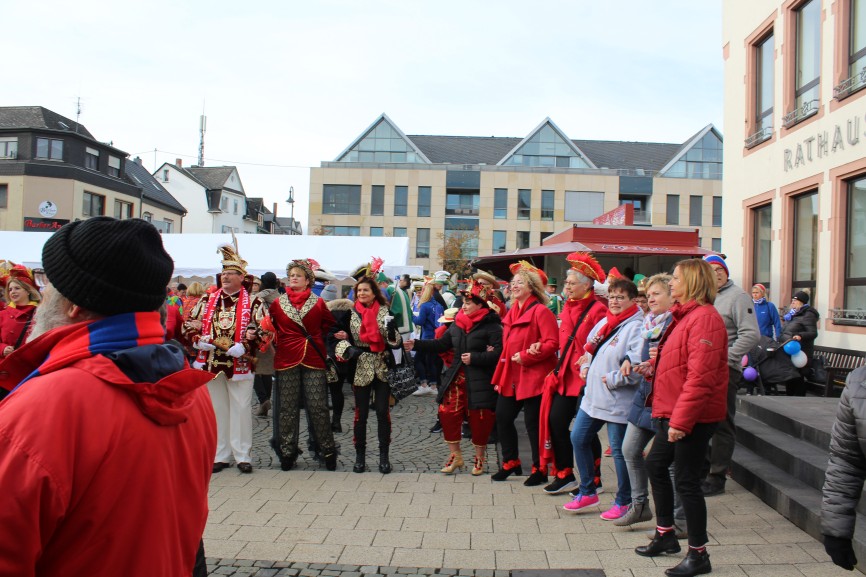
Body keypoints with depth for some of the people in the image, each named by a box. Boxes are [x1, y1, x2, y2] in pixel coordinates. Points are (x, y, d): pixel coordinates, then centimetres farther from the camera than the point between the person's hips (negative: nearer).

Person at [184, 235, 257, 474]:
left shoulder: (253, 301, -3)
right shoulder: (208, 299, 9)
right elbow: (190, 325, 9)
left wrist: (243, 347, -21)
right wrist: (200, 341, -11)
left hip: (240, 364, -4)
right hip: (211, 363, 4)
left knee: (241, 409, 3)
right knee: (216, 409, 12)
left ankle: (242, 455, 15)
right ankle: (220, 455, 23)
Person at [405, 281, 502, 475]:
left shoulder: (491, 325, -10)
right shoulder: (457, 324, 11)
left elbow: (498, 353, -18)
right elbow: (441, 344, 14)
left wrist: (474, 358, -20)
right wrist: (417, 345, 5)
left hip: (480, 381, -6)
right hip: (457, 378, 6)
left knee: (479, 420, 3)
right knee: (447, 413, 1)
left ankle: (480, 458, 24)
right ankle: (456, 456, 18)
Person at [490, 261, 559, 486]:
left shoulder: (540, 311, -12)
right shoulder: (512, 312, 13)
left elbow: (552, 343, -20)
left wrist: (525, 357, -21)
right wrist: (499, 377, 13)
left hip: (533, 377, -8)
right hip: (511, 378, 8)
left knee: (533, 422, 0)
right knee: (502, 417, 11)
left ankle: (539, 470, 15)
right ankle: (510, 463, 28)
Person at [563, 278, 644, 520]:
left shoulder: (636, 327, -15)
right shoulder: (604, 322, 11)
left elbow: (636, 368, -25)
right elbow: (589, 348, 25)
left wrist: (612, 380, -18)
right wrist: (585, 366, 8)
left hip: (617, 401, -9)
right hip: (593, 396, 9)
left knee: (619, 450, 3)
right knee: (578, 439, 13)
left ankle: (623, 501, 21)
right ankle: (587, 492, 29)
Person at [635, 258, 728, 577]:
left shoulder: (704, 317, -19)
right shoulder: (685, 315, 14)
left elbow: (700, 377, -25)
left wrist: (681, 419, -25)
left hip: (693, 416, -10)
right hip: (673, 413, 11)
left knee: (686, 480, -2)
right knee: (655, 464, 19)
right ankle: (665, 535, 35)